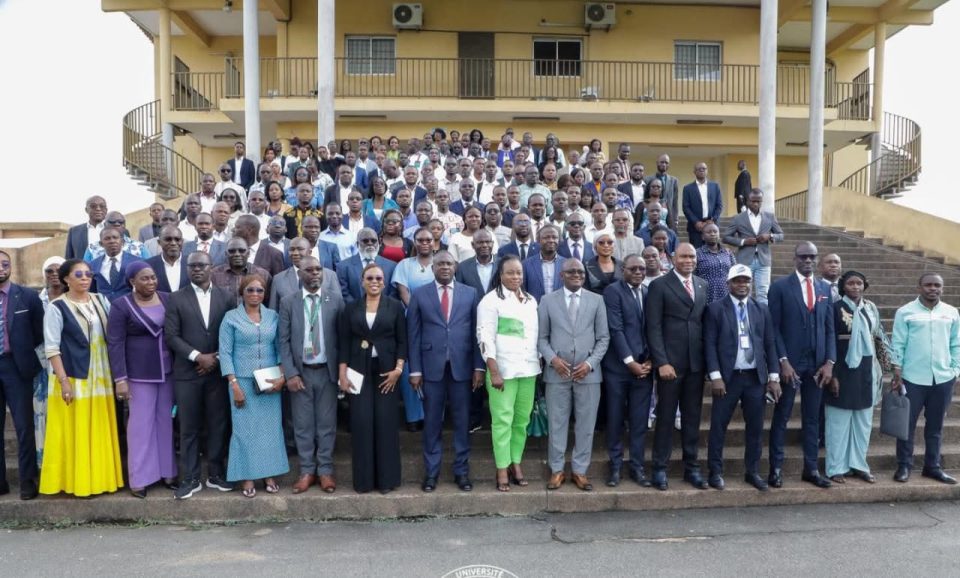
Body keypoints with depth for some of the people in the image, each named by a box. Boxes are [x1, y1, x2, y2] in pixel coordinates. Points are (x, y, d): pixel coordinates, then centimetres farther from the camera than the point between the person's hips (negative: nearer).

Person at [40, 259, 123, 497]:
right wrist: (63, 381, -16)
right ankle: (78, 481, 15)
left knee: (101, 430, 11)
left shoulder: (101, 300, 7)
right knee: (76, 431, 3)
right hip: (73, 378, -4)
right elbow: (51, 348, -10)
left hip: (101, 377, 5)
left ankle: (101, 477, 23)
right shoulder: (57, 307, -7)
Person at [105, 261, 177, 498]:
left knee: (166, 421, 11)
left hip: (168, 371, 3)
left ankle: (167, 471, 21)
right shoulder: (121, 306, -7)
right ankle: (140, 478, 13)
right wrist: (120, 378, -15)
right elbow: (115, 344, -10)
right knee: (141, 423, 3)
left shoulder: (168, 299, 3)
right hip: (140, 374, -3)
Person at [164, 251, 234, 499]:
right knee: (189, 428, 4)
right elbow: (171, 335, -4)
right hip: (187, 373, -1)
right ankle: (190, 478, 14)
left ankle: (216, 473, 20)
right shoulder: (176, 299, 3)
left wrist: (217, 358, -7)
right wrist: (198, 356, -12)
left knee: (218, 425, 7)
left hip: (218, 371, 1)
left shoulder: (226, 297, 6)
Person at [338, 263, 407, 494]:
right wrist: (342, 373, -3)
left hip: (387, 371, -1)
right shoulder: (351, 308, 6)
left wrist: (398, 369, -10)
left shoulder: (395, 306, 3)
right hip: (359, 372, 1)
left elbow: (402, 340, 0)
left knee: (386, 422, 1)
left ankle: (387, 478, 11)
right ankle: (363, 479, 12)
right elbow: (344, 343, 4)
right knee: (361, 423, 1)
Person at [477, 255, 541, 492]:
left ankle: (516, 463, 20)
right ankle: (502, 469, 6)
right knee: (503, 419, -2)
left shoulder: (531, 301, 13)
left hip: (528, 369, 6)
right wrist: (494, 372, -15)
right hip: (503, 369, -5)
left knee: (522, 419, 9)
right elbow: (485, 337, -10)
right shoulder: (491, 300, -5)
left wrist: (540, 363, 10)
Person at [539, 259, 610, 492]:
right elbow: (541, 337, 5)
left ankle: (579, 470, 18)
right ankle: (557, 470, 17)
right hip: (557, 372, -1)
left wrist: (590, 363, -8)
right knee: (557, 423, 5)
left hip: (588, 372, 1)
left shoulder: (596, 300, 5)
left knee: (586, 425, 6)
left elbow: (603, 337, 4)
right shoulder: (548, 300, 4)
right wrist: (552, 359, -11)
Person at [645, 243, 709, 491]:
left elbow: (705, 322, 12)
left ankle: (691, 467, 22)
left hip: (696, 363, 4)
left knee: (692, 417, 11)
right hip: (670, 363, -4)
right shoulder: (659, 285, -3)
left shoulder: (703, 285, 13)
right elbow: (654, 328, -7)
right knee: (665, 417, 3)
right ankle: (660, 469, 14)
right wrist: (662, 362, -14)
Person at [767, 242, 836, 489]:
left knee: (812, 418, 10)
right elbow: (774, 328, -7)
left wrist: (829, 361, 0)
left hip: (817, 364, 4)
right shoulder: (780, 286, -3)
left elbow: (829, 328, 10)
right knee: (781, 417, 3)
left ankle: (811, 468, 20)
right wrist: (783, 361, -14)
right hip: (789, 362, -4)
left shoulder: (825, 289, 11)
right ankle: (776, 468, 11)